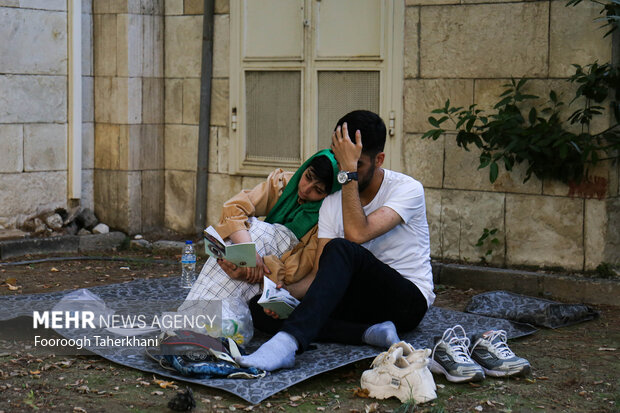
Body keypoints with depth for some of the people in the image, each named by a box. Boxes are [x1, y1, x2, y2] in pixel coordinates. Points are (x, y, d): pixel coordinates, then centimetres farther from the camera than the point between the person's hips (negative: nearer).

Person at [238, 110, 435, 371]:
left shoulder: (407, 189, -9)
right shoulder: (332, 202, 7)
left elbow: (357, 234, -26)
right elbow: (321, 274, 1)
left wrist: (350, 171, -22)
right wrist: (284, 291, -19)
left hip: (408, 299, -6)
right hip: (359, 301, 6)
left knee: (341, 250, -35)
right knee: (260, 306, -15)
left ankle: (288, 341, -49)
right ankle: (368, 333, -28)